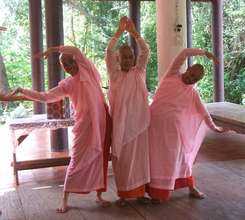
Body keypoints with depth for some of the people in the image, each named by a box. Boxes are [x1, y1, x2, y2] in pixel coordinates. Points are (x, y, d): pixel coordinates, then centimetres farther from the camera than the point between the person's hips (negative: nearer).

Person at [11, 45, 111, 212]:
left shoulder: (88, 71, 3)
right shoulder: (66, 85, 9)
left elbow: (76, 51, -12)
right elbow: (45, 97, 6)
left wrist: (54, 49, -7)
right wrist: (22, 91, 3)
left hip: (101, 121, 0)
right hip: (84, 125, 1)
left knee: (100, 159, 6)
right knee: (77, 161, -1)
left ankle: (99, 195, 19)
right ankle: (65, 200, 7)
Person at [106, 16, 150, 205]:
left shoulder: (139, 72, 6)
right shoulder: (114, 74, 1)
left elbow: (145, 51, -3)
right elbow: (109, 51, -10)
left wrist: (134, 32, -11)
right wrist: (120, 31, -15)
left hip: (138, 121, 2)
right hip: (120, 121, -2)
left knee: (139, 156, 7)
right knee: (122, 157, 4)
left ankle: (139, 190, 18)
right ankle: (123, 193, 13)